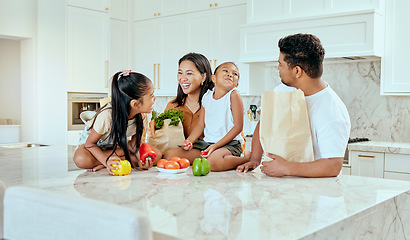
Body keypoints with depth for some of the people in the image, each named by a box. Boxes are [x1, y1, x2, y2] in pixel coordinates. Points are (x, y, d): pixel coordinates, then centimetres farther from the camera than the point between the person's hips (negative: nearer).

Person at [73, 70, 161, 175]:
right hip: (96, 145, -5)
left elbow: (134, 142, -10)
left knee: (157, 155, -18)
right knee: (81, 159, -40)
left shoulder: (141, 116, -20)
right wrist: (106, 161, -43)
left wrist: (139, 160, -31)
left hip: (119, 146, 5)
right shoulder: (107, 115, -36)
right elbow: (90, 143, -26)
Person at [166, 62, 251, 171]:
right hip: (206, 142, 5)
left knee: (214, 161, -40)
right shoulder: (206, 96, 9)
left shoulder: (233, 95, -6)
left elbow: (238, 126, -10)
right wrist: (189, 140, -8)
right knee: (170, 155, -6)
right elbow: (200, 125, 12)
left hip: (229, 143, -5)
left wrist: (215, 146, -17)